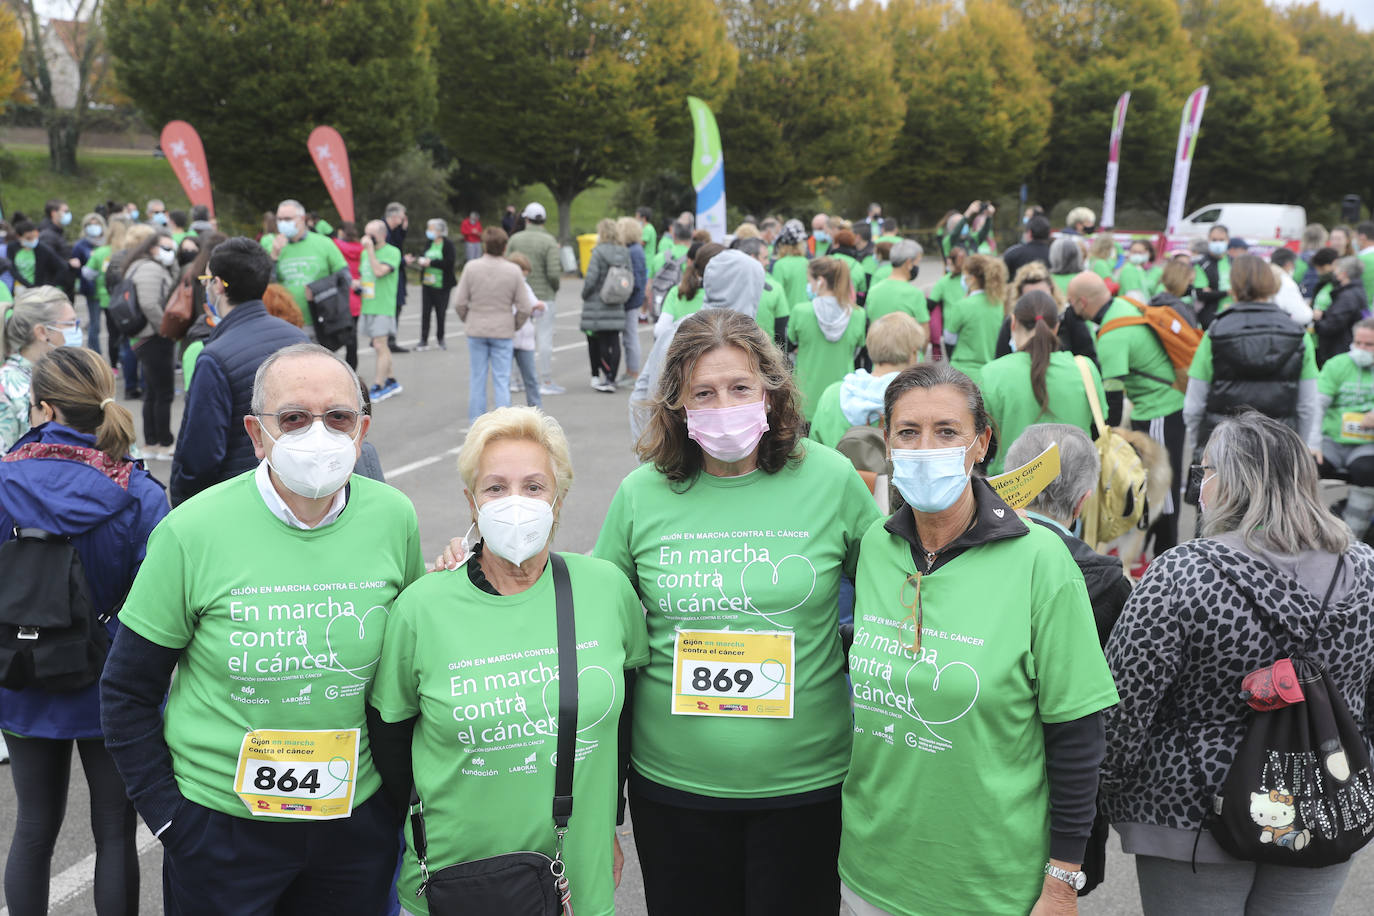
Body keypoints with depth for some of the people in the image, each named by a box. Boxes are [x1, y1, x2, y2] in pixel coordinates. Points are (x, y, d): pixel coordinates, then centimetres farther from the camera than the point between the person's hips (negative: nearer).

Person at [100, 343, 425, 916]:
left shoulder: (394, 518, -6)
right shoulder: (193, 533, -14)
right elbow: (126, 692, -5)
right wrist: (167, 818, -7)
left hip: (360, 817, 3)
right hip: (221, 823, -2)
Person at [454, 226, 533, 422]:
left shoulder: (471, 267, -7)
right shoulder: (513, 271, -7)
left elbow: (459, 302, -6)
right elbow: (524, 308, -5)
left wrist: (467, 320, 13)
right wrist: (515, 326, 12)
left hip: (476, 331, 1)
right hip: (503, 332, -1)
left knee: (477, 378, 9)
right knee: (502, 380, 4)